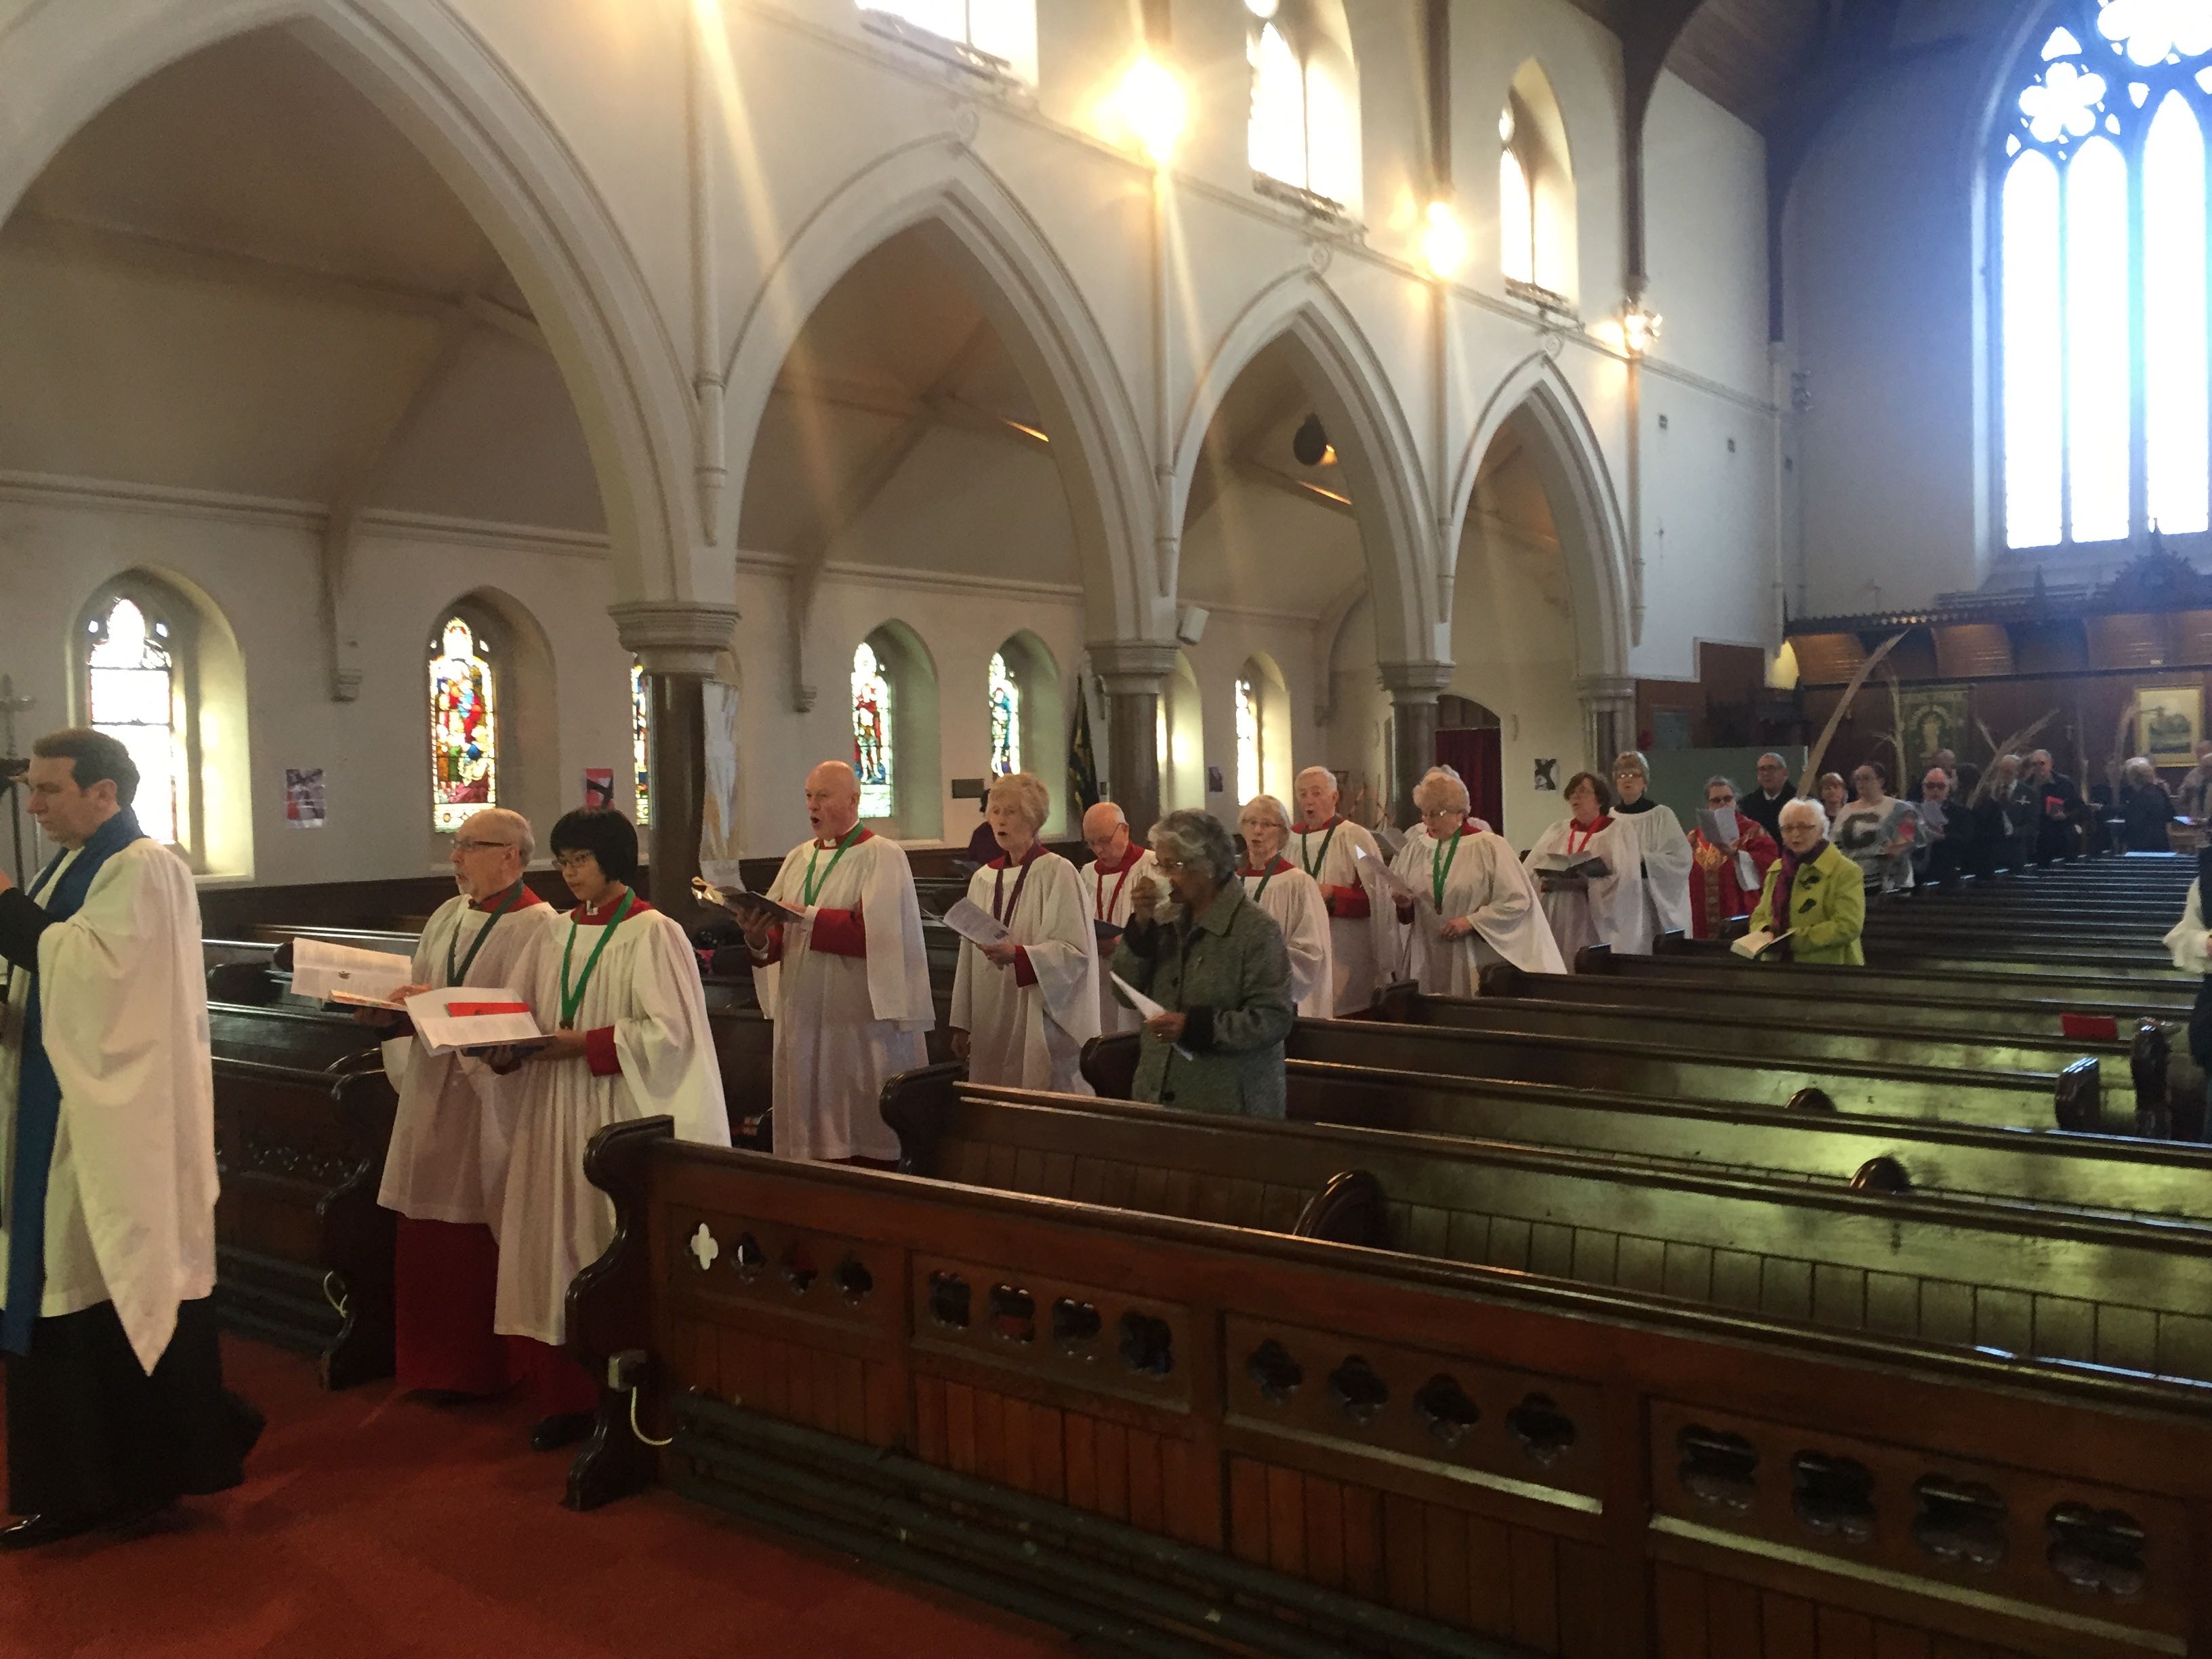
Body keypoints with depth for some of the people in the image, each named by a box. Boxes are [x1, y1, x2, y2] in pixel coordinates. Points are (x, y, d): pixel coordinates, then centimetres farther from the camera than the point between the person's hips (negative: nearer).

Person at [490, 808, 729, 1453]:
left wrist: (584, 1045, -18)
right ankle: (566, 1397, 15)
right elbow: (539, 1022, 16)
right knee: (557, 1249, 5)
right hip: (556, 1115, 6)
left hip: (621, 1118, -6)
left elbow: (669, 1032, -14)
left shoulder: (651, 934, -8)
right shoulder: (557, 930, 12)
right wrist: (510, 1051, -4)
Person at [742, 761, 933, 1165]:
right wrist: (760, 942, -11)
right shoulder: (798, 859, 14)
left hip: (861, 1024, -6)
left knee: (865, 1140, -1)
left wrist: (806, 915, -16)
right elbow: (779, 938, 11)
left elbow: (871, 931, -17)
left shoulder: (883, 856, -5)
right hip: (804, 1021, 6)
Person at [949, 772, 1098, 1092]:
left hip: (1042, 1021, -5)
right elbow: (969, 956, 12)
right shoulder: (983, 879, 11)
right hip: (992, 1024, 5)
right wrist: (962, 1024, 10)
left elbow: (1076, 951, -13)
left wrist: (1017, 956, -26)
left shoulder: (1057, 873, -7)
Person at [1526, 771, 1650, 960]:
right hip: (1560, 923, 3)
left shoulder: (1619, 833, 2)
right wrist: (1547, 882, -16)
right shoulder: (1557, 832, 13)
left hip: (1599, 924, -3)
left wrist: (1585, 883, -21)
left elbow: (1624, 882, -10)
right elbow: (1530, 872, 5)